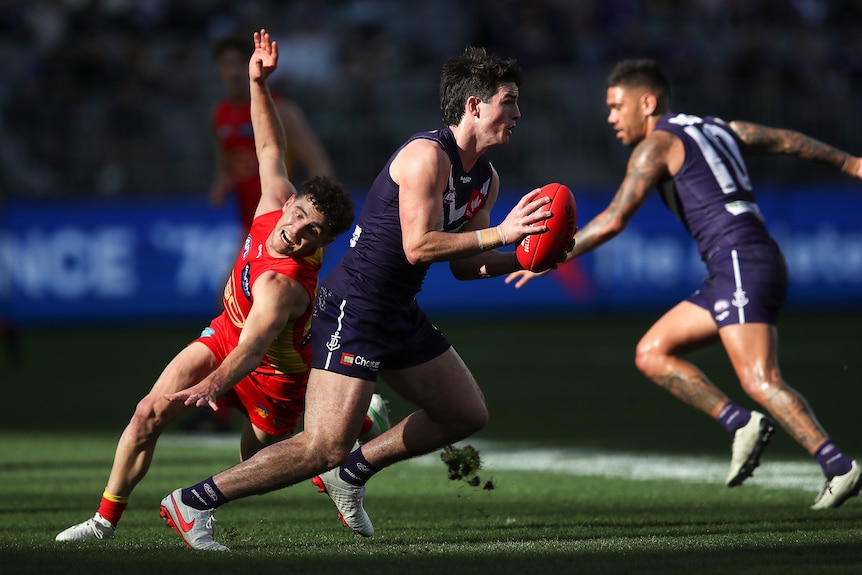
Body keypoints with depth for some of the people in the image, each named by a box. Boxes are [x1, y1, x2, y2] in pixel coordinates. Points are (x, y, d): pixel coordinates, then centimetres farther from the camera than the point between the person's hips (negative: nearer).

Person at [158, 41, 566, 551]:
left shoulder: (486, 179, 11)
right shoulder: (428, 155, -18)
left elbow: (463, 265, 14)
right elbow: (418, 247, -25)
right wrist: (499, 234, -24)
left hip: (400, 314, 10)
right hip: (353, 310, -10)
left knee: (468, 414, 17)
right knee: (323, 447, -18)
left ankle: (351, 474, 25)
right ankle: (193, 500, -9)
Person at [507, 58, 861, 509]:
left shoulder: (657, 145, -2)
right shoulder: (717, 129, 23)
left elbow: (614, 220, -10)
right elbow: (788, 141, 29)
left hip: (741, 264, -9)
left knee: (761, 382, -19)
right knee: (652, 353, 8)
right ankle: (742, 425, 0)